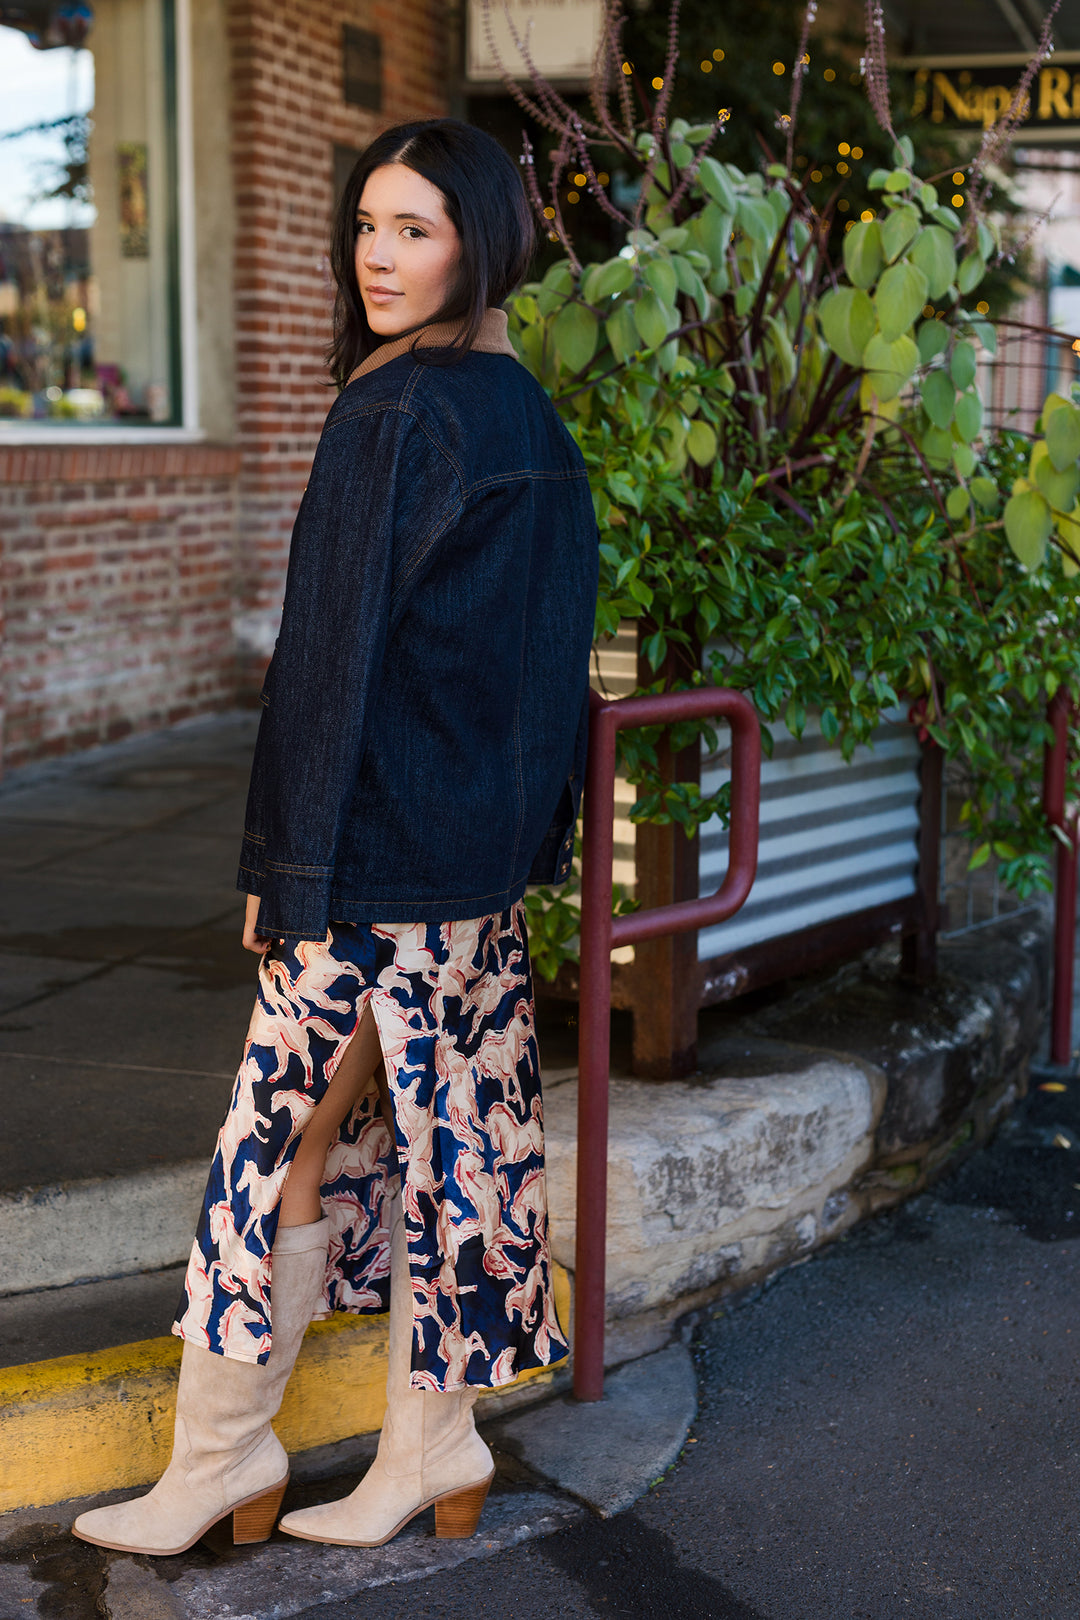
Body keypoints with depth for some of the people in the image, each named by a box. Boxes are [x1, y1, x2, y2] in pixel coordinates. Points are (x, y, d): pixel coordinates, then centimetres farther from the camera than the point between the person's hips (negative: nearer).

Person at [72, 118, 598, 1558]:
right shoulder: (527, 415, 10)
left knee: (286, 1140, 3)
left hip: (382, 846, -9)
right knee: (439, 1130, 14)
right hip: (485, 848, 9)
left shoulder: (398, 419, -16)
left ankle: (218, 1461, 16)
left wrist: (292, 872, -14)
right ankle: (434, 1451, 23)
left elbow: (345, 655, -18)